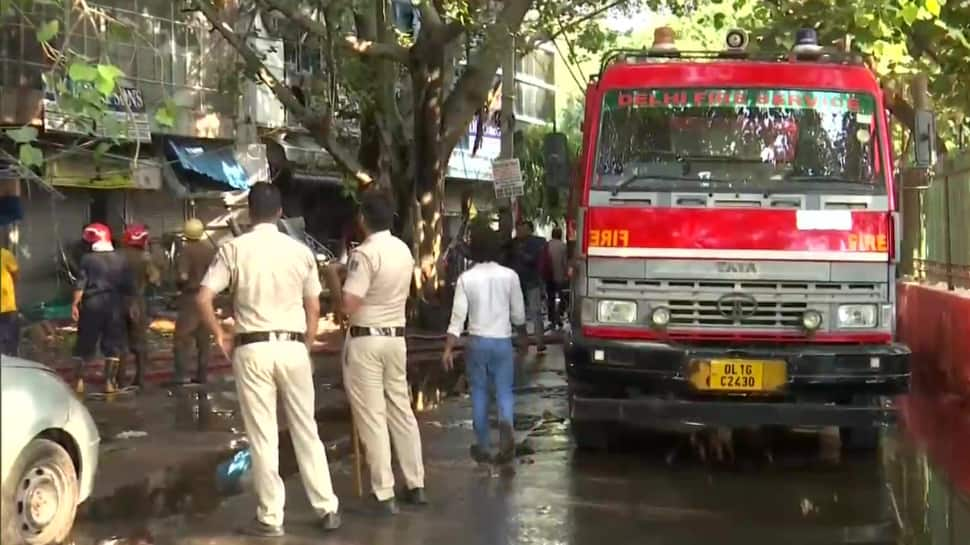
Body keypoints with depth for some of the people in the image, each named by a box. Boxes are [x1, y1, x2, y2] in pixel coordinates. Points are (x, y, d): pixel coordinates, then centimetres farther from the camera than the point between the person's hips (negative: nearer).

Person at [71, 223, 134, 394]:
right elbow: (129, 287, 4)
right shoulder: (121, 259, 2)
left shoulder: (87, 259, -5)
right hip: (114, 305, 2)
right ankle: (110, 382, 5)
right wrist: (127, 304, 15)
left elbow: (80, 284, -10)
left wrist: (75, 304, -6)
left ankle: (79, 380, 9)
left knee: (85, 343, 8)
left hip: (92, 303, -1)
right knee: (113, 345, 7)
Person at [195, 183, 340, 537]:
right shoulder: (300, 251, 4)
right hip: (293, 347, 2)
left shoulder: (234, 249, -3)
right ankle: (327, 509, 16)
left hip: (252, 349, -2)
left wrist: (220, 338, 4)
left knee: (263, 437, 3)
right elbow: (313, 309, 8)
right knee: (305, 430, 12)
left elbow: (203, 299, -9)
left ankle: (270, 518, 8)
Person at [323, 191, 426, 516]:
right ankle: (415, 485, 20)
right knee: (401, 410, 14)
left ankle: (384, 495, -2)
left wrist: (333, 278, -4)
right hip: (396, 337, 7)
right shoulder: (404, 250, 8)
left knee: (372, 417, -3)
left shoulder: (365, 254, -17)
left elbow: (348, 305, -21)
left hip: (365, 340, -7)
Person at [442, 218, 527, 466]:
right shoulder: (509, 276, -4)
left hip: (477, 341, 0)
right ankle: (506, 424, -24)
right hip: (503, 341, 0)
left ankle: (483, 447, 17)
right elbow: (518, 314, 3)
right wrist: (523, 337, 21)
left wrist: (448, 348, -10)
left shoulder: (466, 278, -7)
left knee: (479, 393, 13)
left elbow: (458, 315, -11)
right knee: (504, 391, 7)